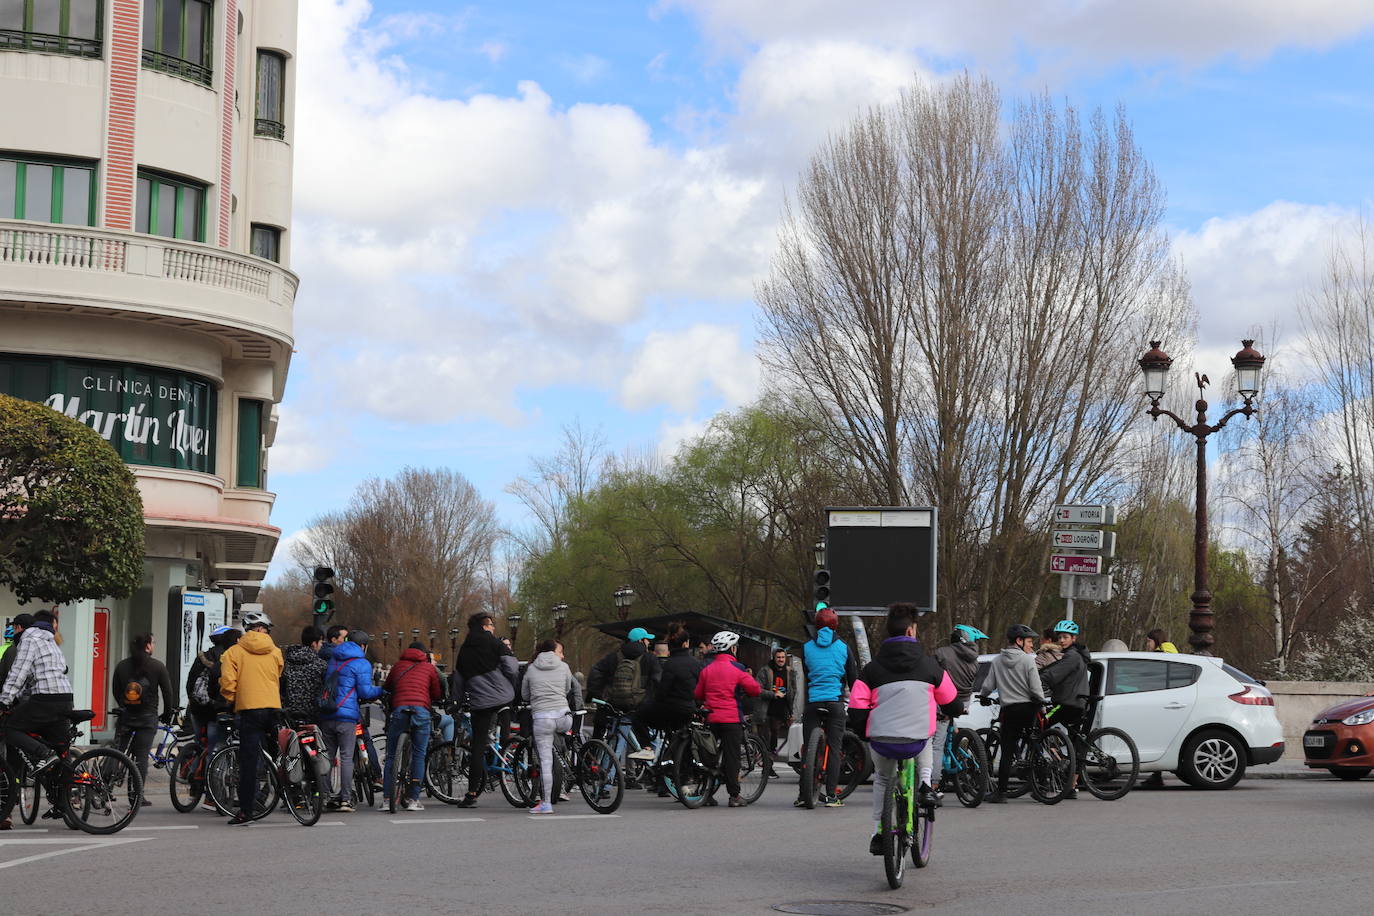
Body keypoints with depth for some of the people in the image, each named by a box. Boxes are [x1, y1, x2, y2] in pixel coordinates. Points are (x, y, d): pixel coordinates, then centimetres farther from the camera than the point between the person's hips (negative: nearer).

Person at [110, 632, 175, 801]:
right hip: (147, 717, -3)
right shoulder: (158, 666, -4)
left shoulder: (122, 666, 6)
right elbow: (167, 692, -2)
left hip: (125, 716, 3)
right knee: (141, 756, 0)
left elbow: (115, 690, 12)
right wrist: (167, 714, 11)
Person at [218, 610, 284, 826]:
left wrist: (232, 701, 10)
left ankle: (245, 811, -8)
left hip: (249, 708, -3)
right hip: (274, 708, 3)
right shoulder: (275, 652, 10)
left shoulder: (234, 652, 0)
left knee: (248, 761, -5)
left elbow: (227, 681, -7)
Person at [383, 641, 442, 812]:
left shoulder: (398, 665, 22)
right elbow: (437, 694, 18)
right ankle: (413, 799, 1)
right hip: (421, 711, -1)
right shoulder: (429, 667, 17)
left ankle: (387, 798, -1)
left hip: (399, 710, 1)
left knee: (391, 755, 6)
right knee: (418, 755, 6)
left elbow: (386, 687, 32)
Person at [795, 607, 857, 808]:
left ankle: (803, 793, -2)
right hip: (835, 701, -1)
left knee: (808, 747, 5)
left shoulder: (806, 647, 5)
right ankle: (831, 795, -2)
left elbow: (802, 677, 11)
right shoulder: (842, 647, 3)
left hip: (812, 701, 1)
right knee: (834, 748, 2)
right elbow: (853, 678, 7)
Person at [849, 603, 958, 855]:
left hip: (881, 743, 1)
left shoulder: (873, 667, 5)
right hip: (915, 743, 0)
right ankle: (924, 785, 16)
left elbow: (857, 708, -1)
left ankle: (878, 833, 24)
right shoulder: (929, 665, 4)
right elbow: (951, 702, 14)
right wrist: (954, 713, 39)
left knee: (882, 779, 31)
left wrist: (865, 733, 18)